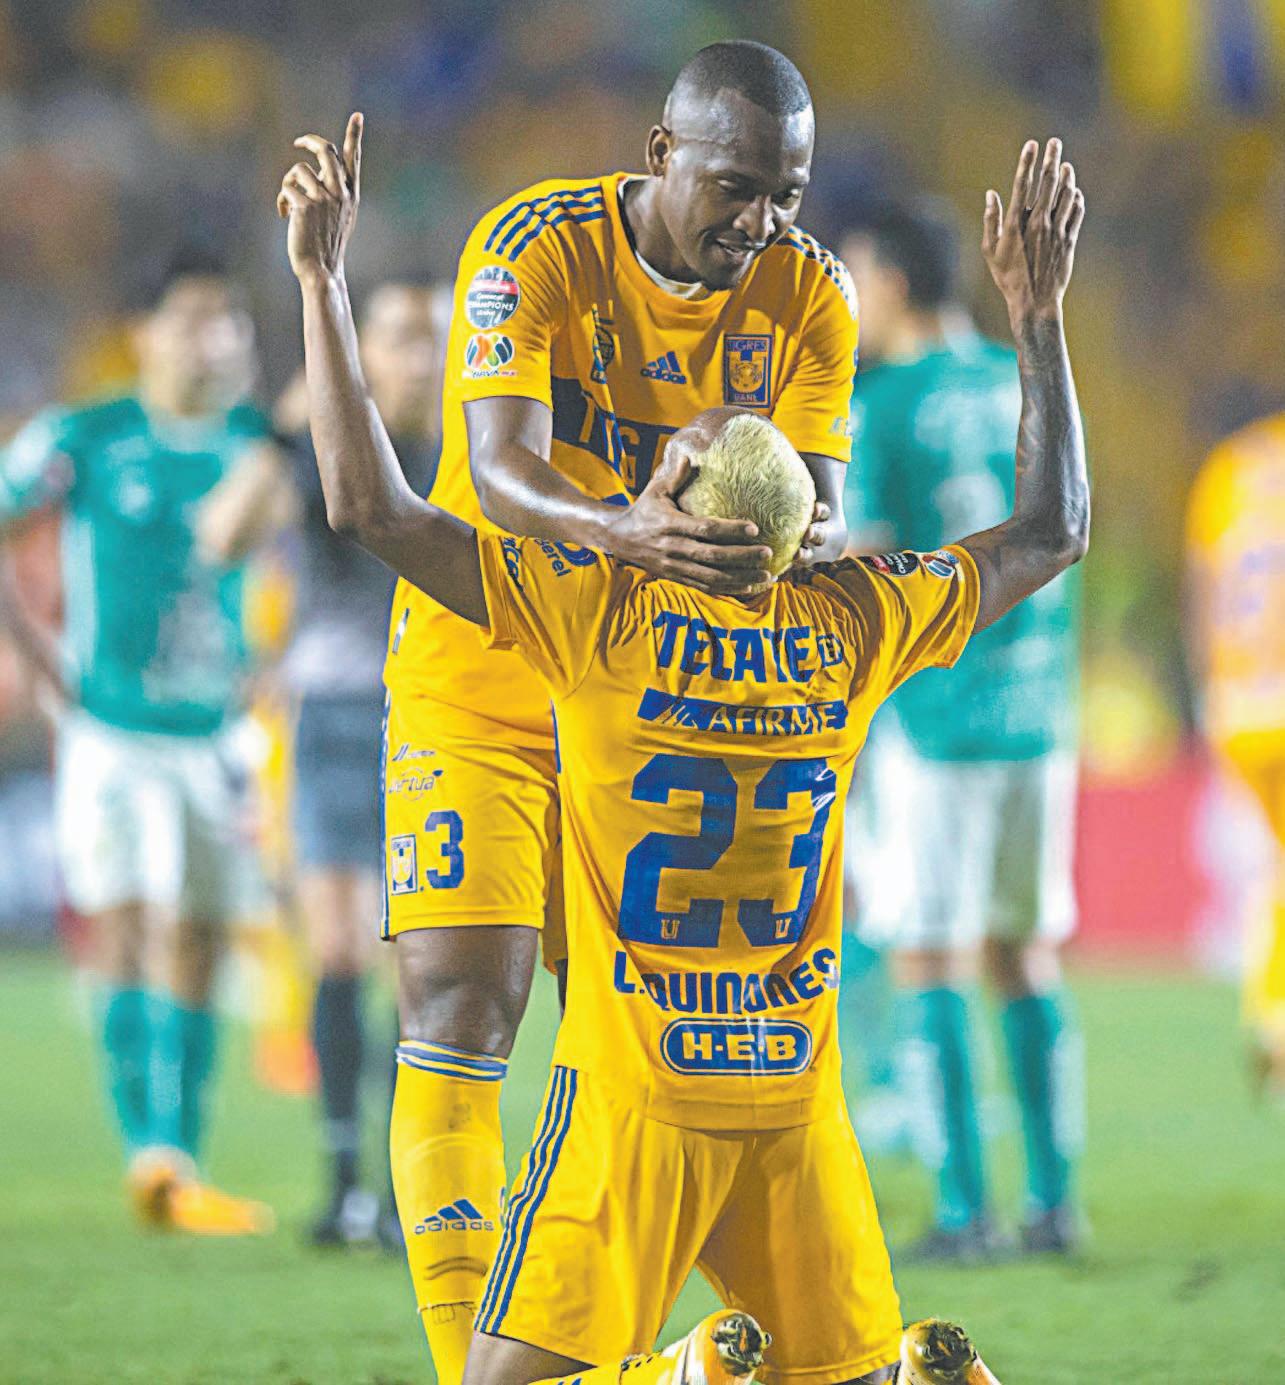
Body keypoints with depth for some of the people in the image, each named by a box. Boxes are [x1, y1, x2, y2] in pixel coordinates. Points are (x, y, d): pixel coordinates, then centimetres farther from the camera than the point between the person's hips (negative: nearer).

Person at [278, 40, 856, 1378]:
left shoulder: (808, 296, -5)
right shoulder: (535, 250, -19)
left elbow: (822, 502, -11)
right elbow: (500, 472, -31)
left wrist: (798, 534, -37)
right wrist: (624, 531, -52)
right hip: (484, 669, -4)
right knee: (458, 1012, -13)